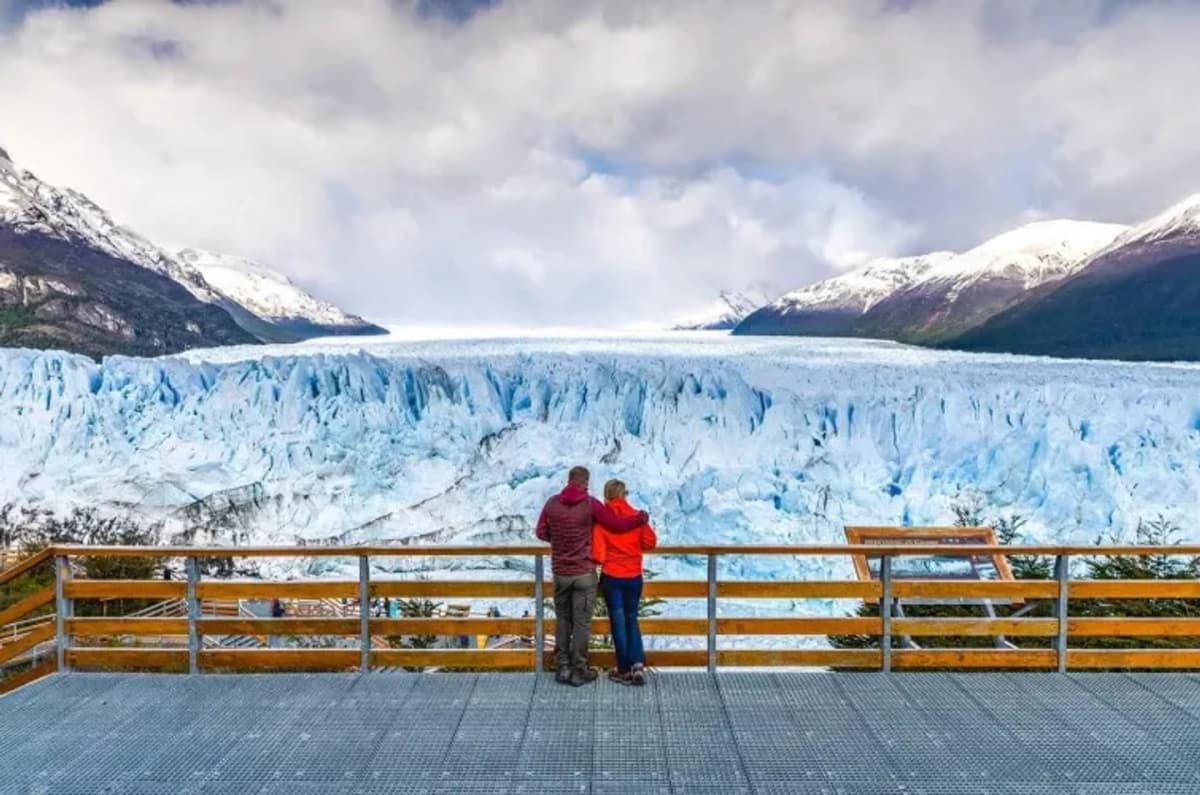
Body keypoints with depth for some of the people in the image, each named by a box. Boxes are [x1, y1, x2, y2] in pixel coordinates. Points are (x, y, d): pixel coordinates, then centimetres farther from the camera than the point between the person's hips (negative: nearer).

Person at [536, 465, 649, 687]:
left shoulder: (552, 503, -1)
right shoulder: (590, 504, -10)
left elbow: (541, 532, 5)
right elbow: (617, 524, -8)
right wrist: (642, 518, 7)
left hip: (560, 572, 3)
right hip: (584, 572, -3)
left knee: (562, 620, 15)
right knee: (581, 622, 5)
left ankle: (562, 668, 18)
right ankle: (578, 671, 11)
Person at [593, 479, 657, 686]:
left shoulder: (602, 519, -9)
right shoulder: (636, 516, -4)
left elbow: (598, 552, -12)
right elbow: (650, 542, -1)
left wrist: (600, 564, 7)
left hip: (611, 577, -2)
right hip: (634, 576, 2)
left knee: (618, 621, 8)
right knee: (631, 619, 15)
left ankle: (624, 670, 13)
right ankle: (637, 664, 1)